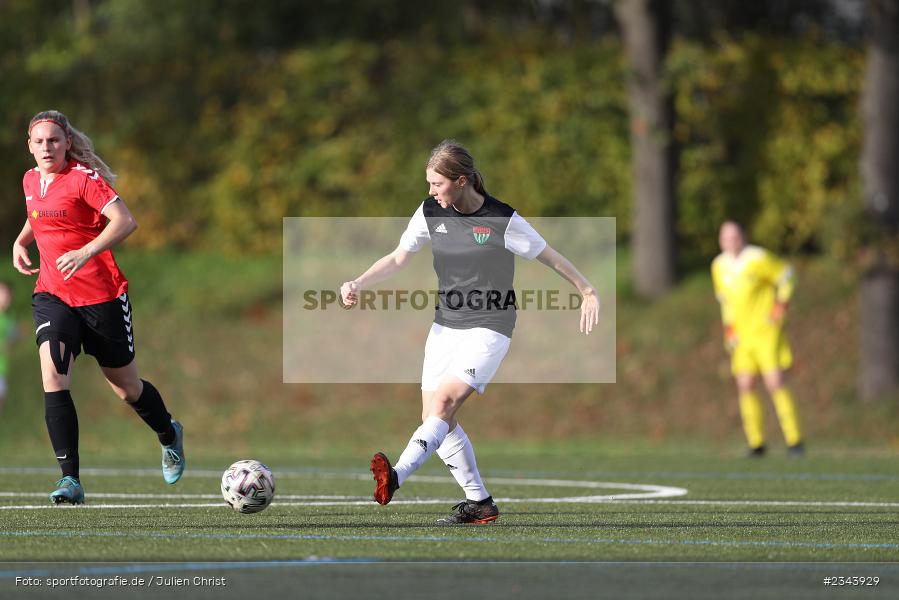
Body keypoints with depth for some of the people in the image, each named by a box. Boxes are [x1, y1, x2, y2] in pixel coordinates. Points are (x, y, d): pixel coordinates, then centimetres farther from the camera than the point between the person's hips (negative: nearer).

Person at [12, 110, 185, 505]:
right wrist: (21, 241, 13)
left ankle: (169, 435, 44)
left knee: (126, 388, 10)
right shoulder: (31, 181, 8)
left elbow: (125, 221, -24)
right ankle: (70, 480, -22)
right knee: (52, 375, -20)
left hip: (101, 295, -5)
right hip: (52, 294, 5)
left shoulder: (84, 178, -13)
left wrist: (86, 252, -35)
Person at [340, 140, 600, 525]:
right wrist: (357, 284, -7)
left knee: (444, 402, -24)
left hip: (488, 329, -7)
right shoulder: (431, 213, 0)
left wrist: (587, 291, 6)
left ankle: (394, 478, -40)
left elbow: (549, 256, -1)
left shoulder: (502, 220, -13)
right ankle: (479, 503, 14)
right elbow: (398, 258, 8)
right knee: (434, 418, 3)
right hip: (445, 326, 7)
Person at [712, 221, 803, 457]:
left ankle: (794, 441, -9)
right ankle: (756, 442, 7)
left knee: (776, 383, -12)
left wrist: (781, 304, -7)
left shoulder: (758, 259, -12)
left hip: (767, 332, -6)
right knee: (745, 386, -1)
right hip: (742, 335, 6)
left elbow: (785, 274, -1)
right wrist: (728, 325, 13)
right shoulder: (719, 266, 6)